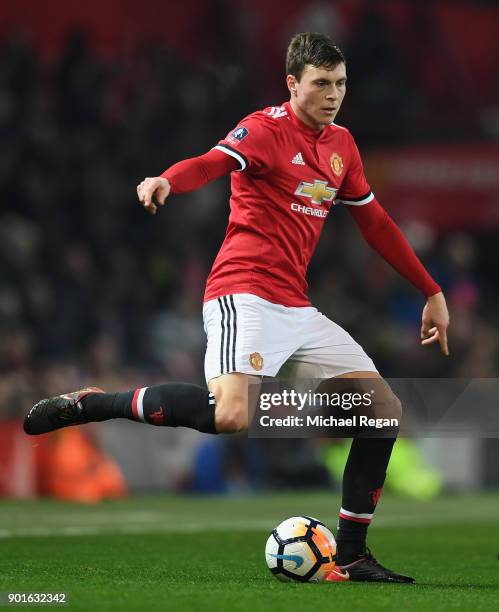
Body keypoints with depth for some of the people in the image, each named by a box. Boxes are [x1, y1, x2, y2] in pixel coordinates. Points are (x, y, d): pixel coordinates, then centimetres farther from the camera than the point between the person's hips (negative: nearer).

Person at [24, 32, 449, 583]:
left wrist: (432, 292, 27)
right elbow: (215, 161, -25)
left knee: (385, 408, 3)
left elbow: (374, 222, 26)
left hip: (296, 308, 8)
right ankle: (92, 404, -13)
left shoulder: (341, 145, 17)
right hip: (245, 294, -8)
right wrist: (166, 181, -47)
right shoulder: (269, 127, -6)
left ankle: (350, 557, 9)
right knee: (230, 415, -31)